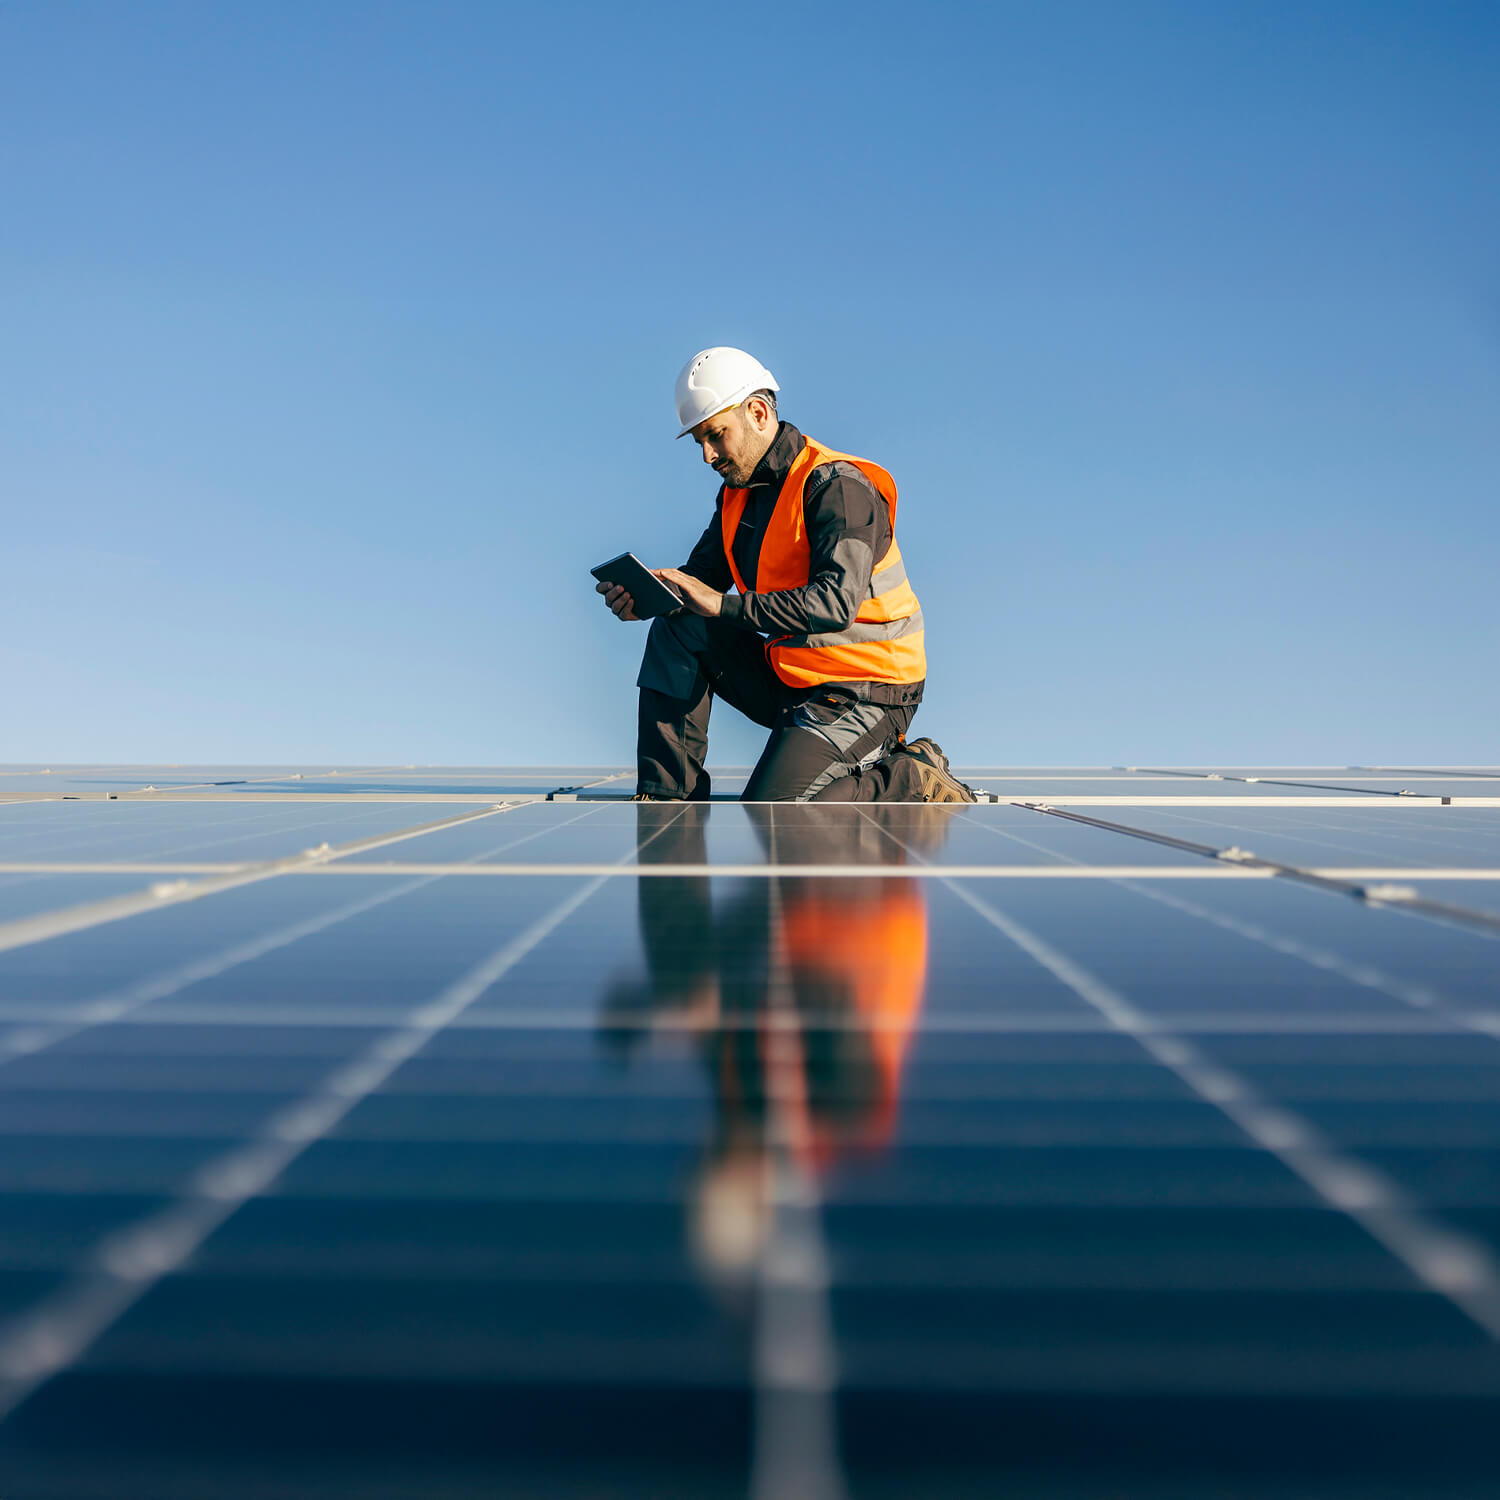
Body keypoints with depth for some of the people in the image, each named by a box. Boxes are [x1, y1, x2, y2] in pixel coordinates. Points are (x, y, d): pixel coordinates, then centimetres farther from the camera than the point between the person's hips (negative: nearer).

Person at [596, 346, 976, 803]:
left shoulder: (839, 487, -19)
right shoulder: (738, 491, 8)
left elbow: (835, 603, -31)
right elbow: (701, 581, 8)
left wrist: (724, 605, -32)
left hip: (863, 691, -8)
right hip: (789, 679, 8)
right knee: (678, 632, -2)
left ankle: (913, 783, -2)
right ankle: (667, 797, 1)